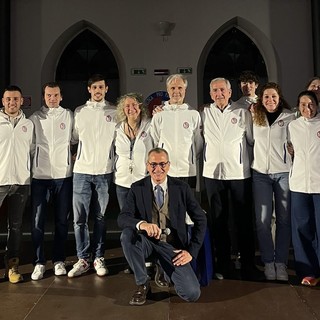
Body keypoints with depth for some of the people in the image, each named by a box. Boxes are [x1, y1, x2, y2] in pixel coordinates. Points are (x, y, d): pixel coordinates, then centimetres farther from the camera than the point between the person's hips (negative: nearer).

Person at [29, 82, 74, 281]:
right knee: (38, 221, 0)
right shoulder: (35, 118, 5)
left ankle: (59, 260, 20)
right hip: (40, 175, 0)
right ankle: (39, 263, 12)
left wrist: (73, 158, 3)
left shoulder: (69, 116, 5)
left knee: (62, 220, 7)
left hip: (64, 174, 0)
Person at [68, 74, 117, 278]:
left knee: (101, 217, 7)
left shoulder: (114, 113, 6)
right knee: (79, 218, 1)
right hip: (82, 170, 1)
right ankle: (83, 259, 14)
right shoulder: (79, 112, 10)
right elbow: (73, 138, 15)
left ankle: (99, 258, 18)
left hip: (105, 171, -1)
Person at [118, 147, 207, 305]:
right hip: (146, 241, 1)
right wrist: (142, 224, -37)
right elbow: (122, 218, -14)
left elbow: (200, 220, 2)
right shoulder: (137, 188, -4)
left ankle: (166, 268, 19)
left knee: (192, 294, -16)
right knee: (127, 234, -33)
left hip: (173, 246, 0)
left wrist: (191, 251, -6)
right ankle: (142, 284, -9)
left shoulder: (182, 188, -4)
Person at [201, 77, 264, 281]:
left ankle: (248, 266, 15)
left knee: (244, 220, 3)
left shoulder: (243, 113, 5)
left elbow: (253, 140, 7)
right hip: (213, 172, 1)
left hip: (239, 172, -1)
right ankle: (223, 265, 22)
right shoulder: (204, 113, 8)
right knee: (218, 220, 9)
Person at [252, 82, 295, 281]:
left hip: (284, 172, -1)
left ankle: (281, 263, 15)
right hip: (261, 173, 1)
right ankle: (268, 262, 14)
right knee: (263, 220, 0)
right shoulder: (255, 117, 8)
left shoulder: (290, 117, 1)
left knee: (284, 219, 4)